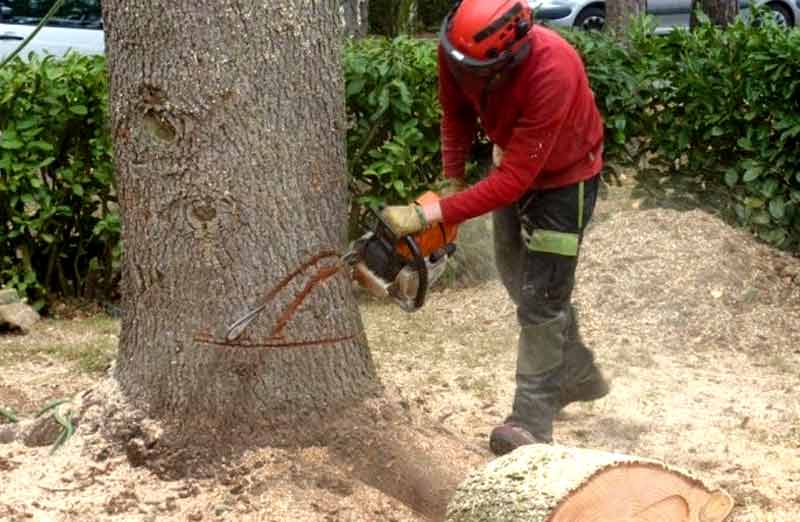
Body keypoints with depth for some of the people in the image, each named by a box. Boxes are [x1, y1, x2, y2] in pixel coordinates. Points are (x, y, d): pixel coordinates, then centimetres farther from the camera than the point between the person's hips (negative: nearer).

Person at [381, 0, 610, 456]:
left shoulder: (551, 72, -42)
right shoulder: (458, 50, -25)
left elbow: (513, 181, -40)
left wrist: (429, 215, -41)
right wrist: (452, 182, -6)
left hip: (564, 177, -7)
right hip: (513, 162, 7)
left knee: (539, 295, -7)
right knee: (518, 276, 18)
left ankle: (531, 423, 3)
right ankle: (578, 374, 37)